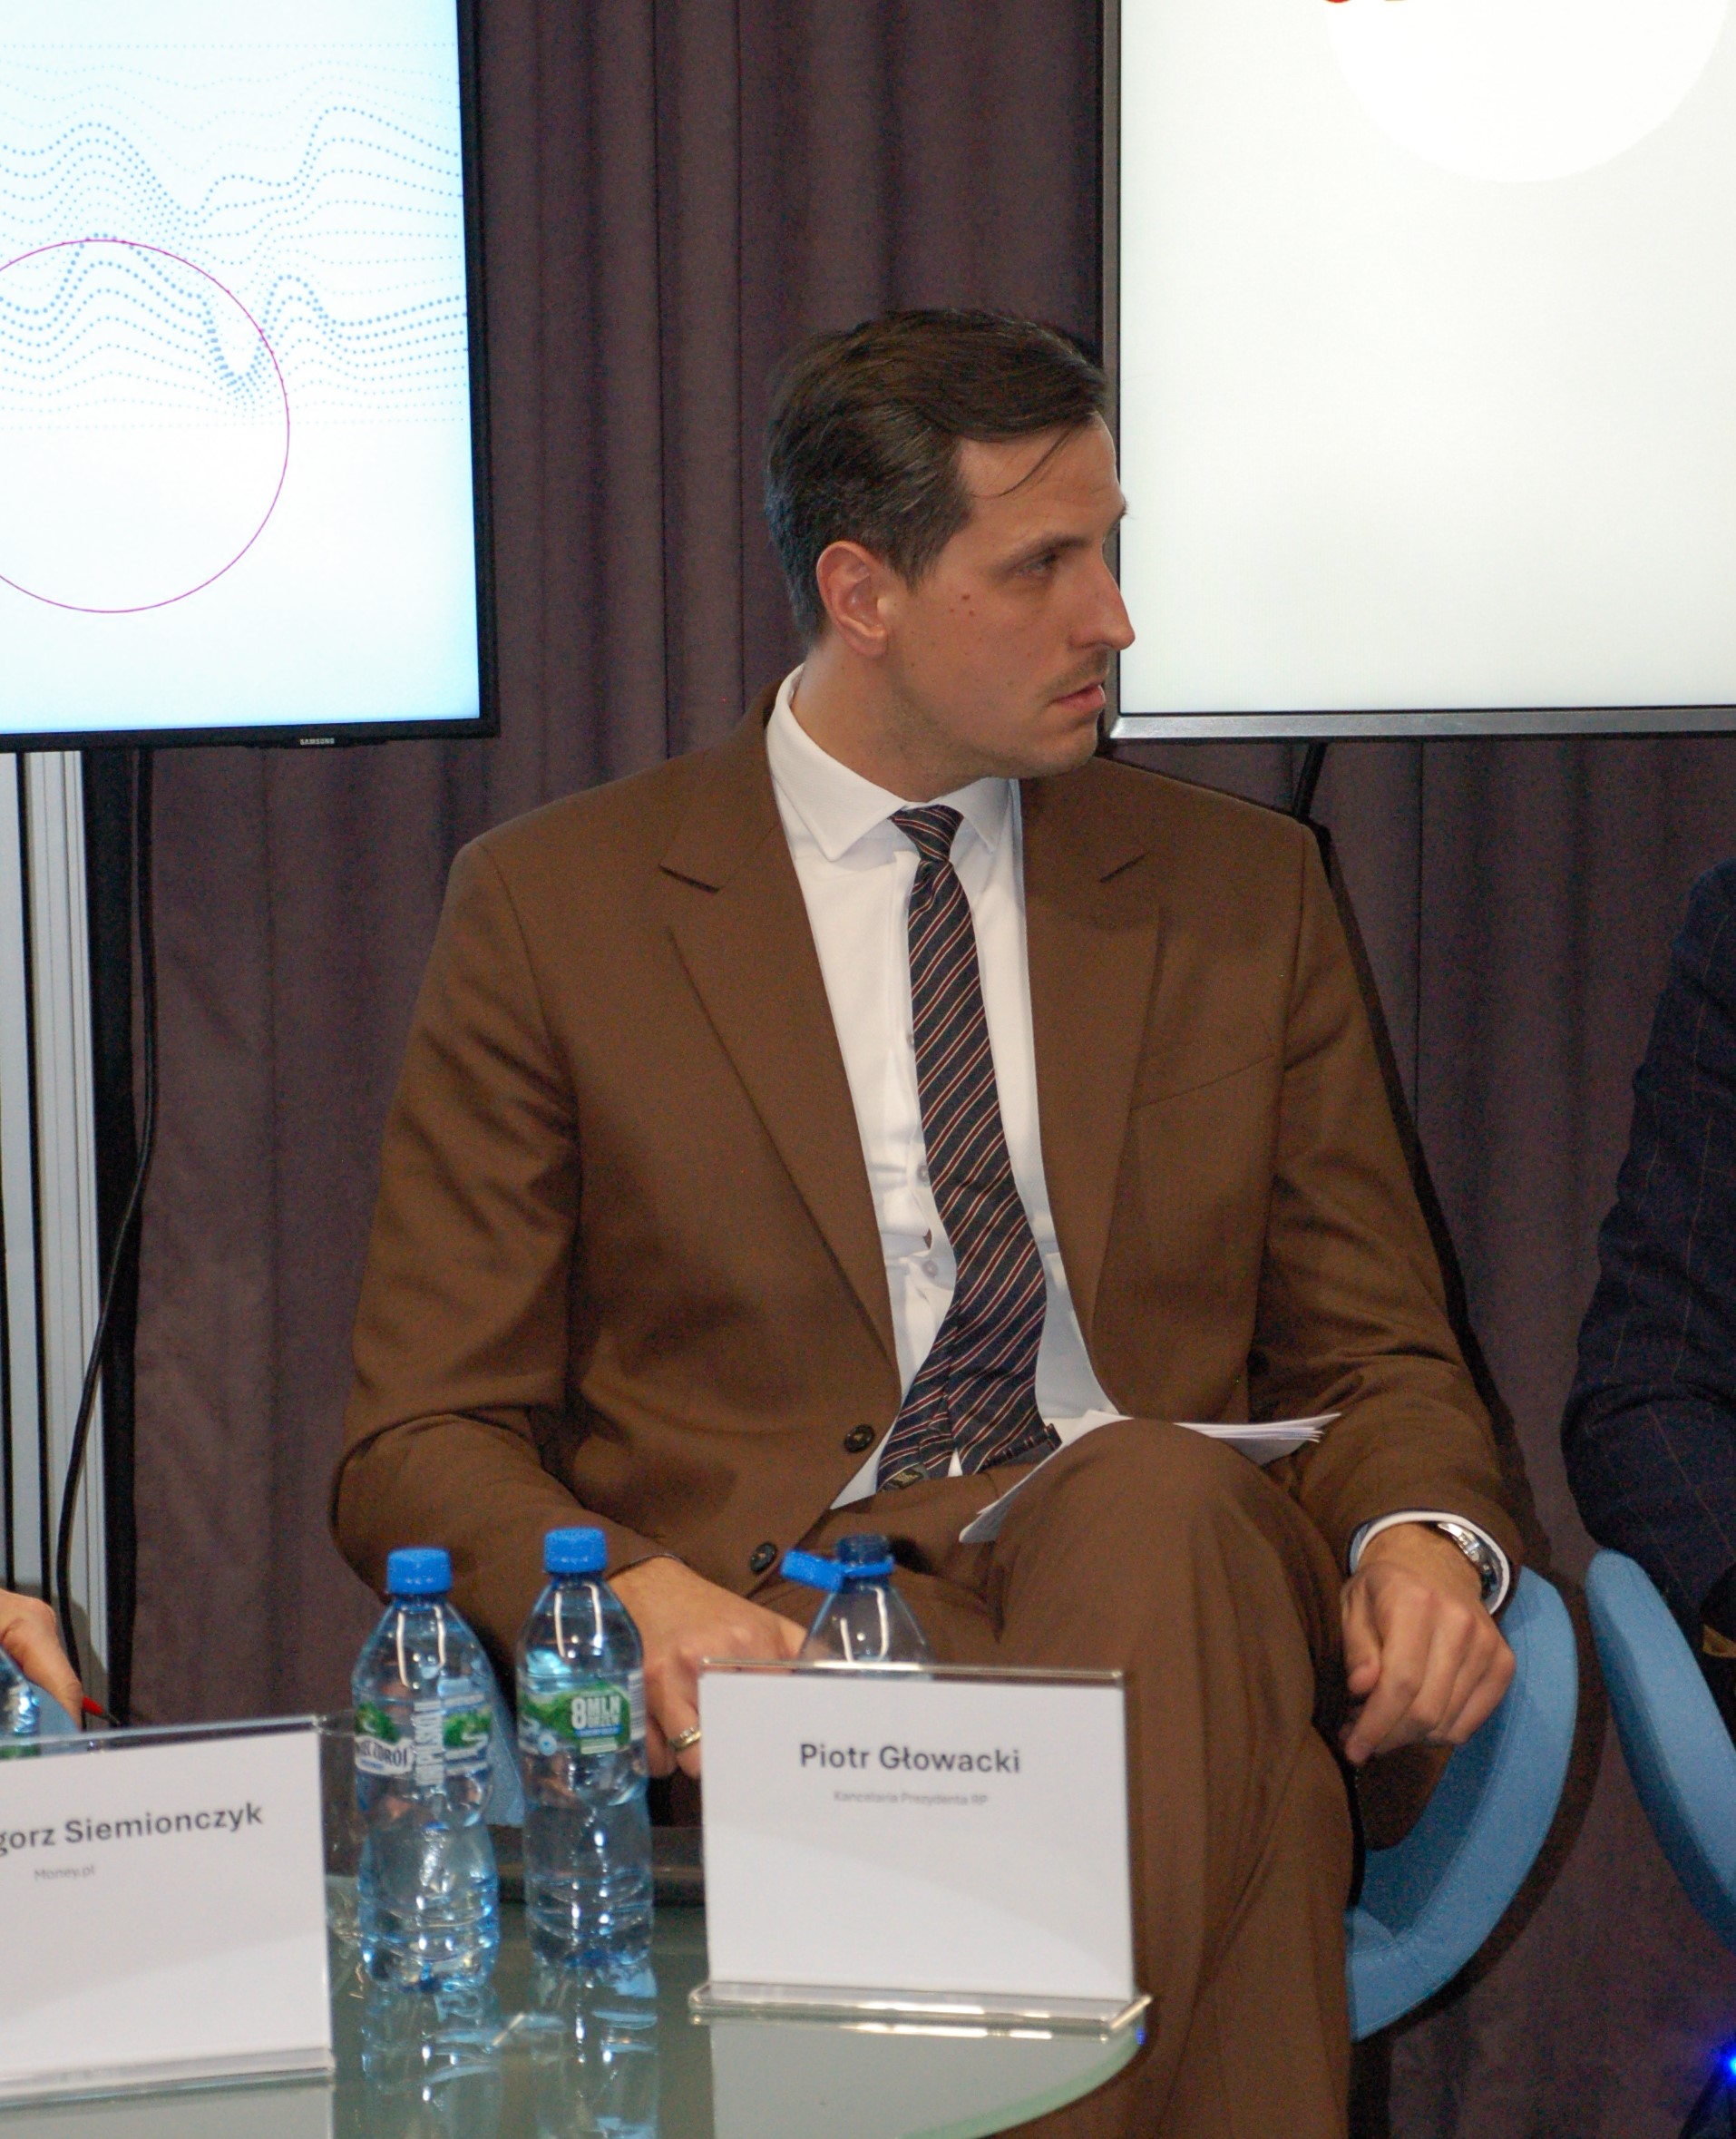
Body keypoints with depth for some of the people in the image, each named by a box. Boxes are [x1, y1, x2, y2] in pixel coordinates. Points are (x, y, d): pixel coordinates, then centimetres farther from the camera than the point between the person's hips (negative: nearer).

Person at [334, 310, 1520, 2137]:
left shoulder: (1241, 891, 16)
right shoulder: (555, 907, 7)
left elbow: (1378, 1360, 19)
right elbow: (423, 1440, 5)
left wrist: (1424, 1541, -7)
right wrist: (627, 1591, -19)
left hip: (1174, 1568, 3)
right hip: (772, 1626, -3)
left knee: (1155, 1499, -37)